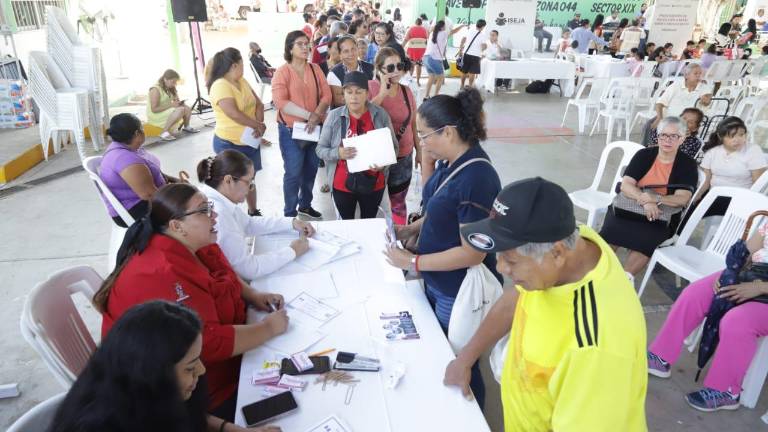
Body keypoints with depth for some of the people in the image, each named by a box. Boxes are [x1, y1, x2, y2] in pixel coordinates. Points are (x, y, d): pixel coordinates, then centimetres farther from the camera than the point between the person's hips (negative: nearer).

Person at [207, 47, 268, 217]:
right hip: (229, 143, -8)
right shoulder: (220, 86, -20)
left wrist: (258, 124, -13)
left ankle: (253, 212, 35)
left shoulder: (242, 81, 7)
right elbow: (234, 114, -30)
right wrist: (259, 125, -19)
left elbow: (258, 104, 5)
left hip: (250, 140, 8)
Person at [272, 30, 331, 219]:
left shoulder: (315, 69, 6)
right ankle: (290, 213, 14)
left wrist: (317, 115, -17)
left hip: (314, 129, 5)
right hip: (291, 130, -5)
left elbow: (326, 94, 1)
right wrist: (308, 115, -22)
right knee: (293, 173, 0)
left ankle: (305, 205, 34)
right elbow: (280, 101, -19)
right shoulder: (282, 72, -8)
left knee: (311, 170, 15)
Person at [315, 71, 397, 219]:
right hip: (342, 185, 0)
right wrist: (338, 153, -24)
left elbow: (393, 147, 1)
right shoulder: (334, 116, -7)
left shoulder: (381, 114, -6)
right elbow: (320, 149, -3)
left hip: (374, 183, 1)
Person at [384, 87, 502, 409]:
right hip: (437, 285, 9)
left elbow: (472, 253, -26)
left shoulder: (476, 179, -30)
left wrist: (412, 262, -21)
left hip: (459, 297, -9)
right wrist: (415, 228, -1)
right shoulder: (450, 162, -2)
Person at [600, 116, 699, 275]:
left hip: (662, 217, -1)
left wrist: (654, 199, -29)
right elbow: (626, 185, -7)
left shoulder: (688, 164, 2)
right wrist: (645, 201, -26)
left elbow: (682, 199, -11)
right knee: (611, 230, -30)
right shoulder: (644, 155, 4)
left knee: (646, 239, -32)